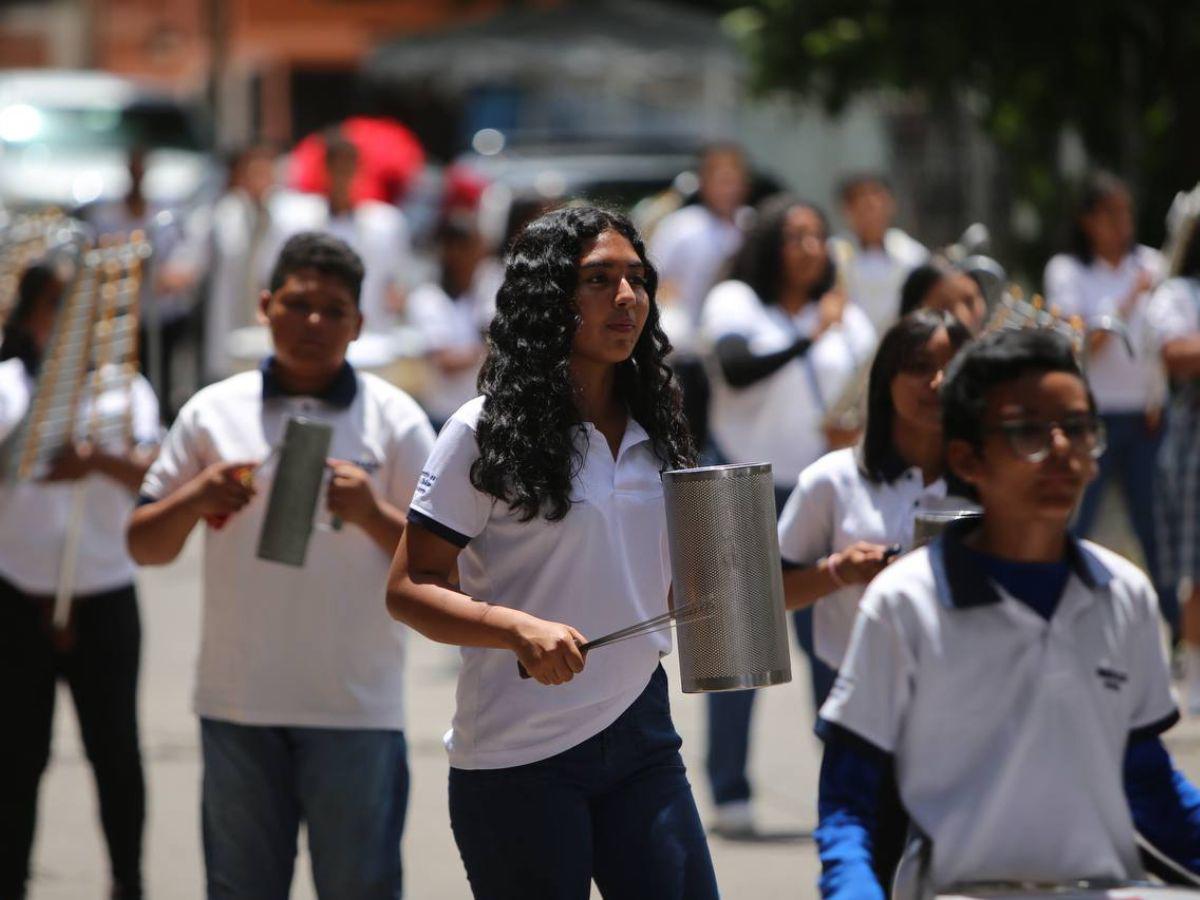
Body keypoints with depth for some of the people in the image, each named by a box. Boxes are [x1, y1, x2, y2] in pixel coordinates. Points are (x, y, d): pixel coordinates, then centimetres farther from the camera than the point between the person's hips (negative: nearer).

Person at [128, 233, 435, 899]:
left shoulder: (394, 419, 2)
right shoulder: (214, 412, 7)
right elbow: (144, 545, 11)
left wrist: (373, 516, -18)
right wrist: (194, 500, -9)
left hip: (355, 710, -2)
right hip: (236, 704, 2)